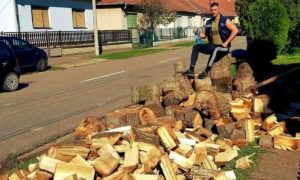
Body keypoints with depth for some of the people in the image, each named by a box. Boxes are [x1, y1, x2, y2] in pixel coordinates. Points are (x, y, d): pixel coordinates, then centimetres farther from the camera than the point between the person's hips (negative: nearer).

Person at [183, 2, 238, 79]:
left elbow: (235, 30, -14)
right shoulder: (209, 22, 10)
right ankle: (191, 70, -16)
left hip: (223, 47, -6)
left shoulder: (225, 20, -7)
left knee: (215, 49, -40)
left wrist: (226, 42, -17)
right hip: (212, 45, 6)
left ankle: (206, 71, -34)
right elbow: (204, 35, 18)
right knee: (196, 47, -8)